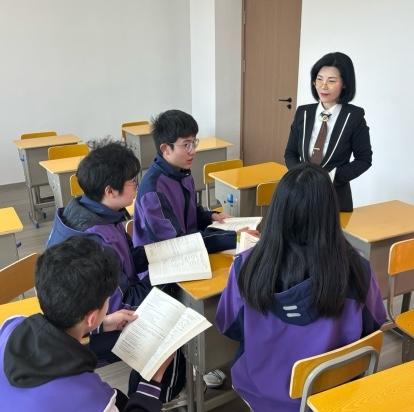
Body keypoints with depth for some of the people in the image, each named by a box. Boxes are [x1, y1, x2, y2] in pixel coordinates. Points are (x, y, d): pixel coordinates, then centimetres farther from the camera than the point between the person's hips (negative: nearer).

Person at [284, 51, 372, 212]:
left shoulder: (354, 116, -8)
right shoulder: (303, 112, 1)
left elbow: (364, 159, -2)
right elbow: (290, 153, 7)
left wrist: (332, 177, -15)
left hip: (336, 196, -3)